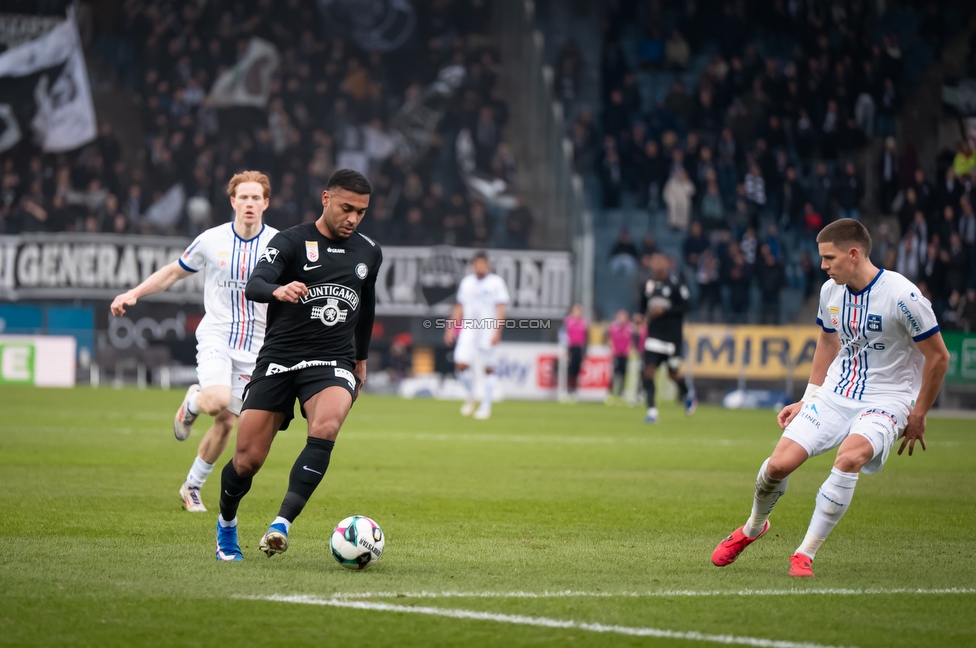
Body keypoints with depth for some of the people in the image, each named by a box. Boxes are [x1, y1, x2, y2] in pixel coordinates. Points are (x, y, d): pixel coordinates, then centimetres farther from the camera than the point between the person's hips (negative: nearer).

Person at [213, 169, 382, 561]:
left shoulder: (369, 253, 10)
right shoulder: (291, 242, -6)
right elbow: (253, 286, -23)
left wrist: (361, 359, 32)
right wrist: (278, 290, -45)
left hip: (332, 363, 2)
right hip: (278, 360, -2)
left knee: (325, 429, -31)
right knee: (247, 460, -3)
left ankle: (281, 525, -34)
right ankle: (226, 525, 28)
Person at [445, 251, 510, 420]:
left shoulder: (496, 282, -2)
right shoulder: (466, 282, 12)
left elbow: (500, 309, -7)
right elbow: (459, 307, 18)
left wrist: (497, 331, -16)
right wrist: (451, 328, 13)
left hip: (488, 330, -4)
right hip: (468, 328, 4)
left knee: (488, 368, -1)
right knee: (461, 364, -9)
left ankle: (486, 406, 6)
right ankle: (470, 398, 11)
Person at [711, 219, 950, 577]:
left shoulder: (902, 296, -18)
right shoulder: (831, 291, 1)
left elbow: (938, 357, -9)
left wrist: (918, 416, -4)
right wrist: (808, 400, 18)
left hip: (886, 400, -5)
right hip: (835, 394, 5)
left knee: (849, 458, -34)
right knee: (779, 463, -9)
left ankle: (805, 553, -21)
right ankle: (753, 527, 24)